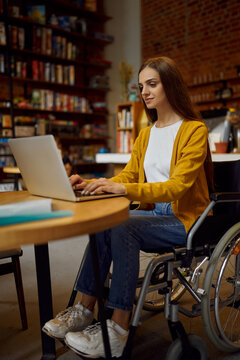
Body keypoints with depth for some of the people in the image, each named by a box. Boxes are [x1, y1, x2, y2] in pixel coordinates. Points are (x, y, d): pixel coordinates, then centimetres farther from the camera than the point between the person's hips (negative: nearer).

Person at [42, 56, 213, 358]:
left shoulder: (194, 129, -8)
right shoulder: (145, 135, 15)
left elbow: (178, 185, -20)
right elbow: (128, 176, 10)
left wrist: (123, 189, -34)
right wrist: (92, 185, -9)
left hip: (185, 219, -6)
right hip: (153, 213, 6)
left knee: (123, 227, -30)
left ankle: (118, 327, -22)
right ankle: (86, 309, -15)